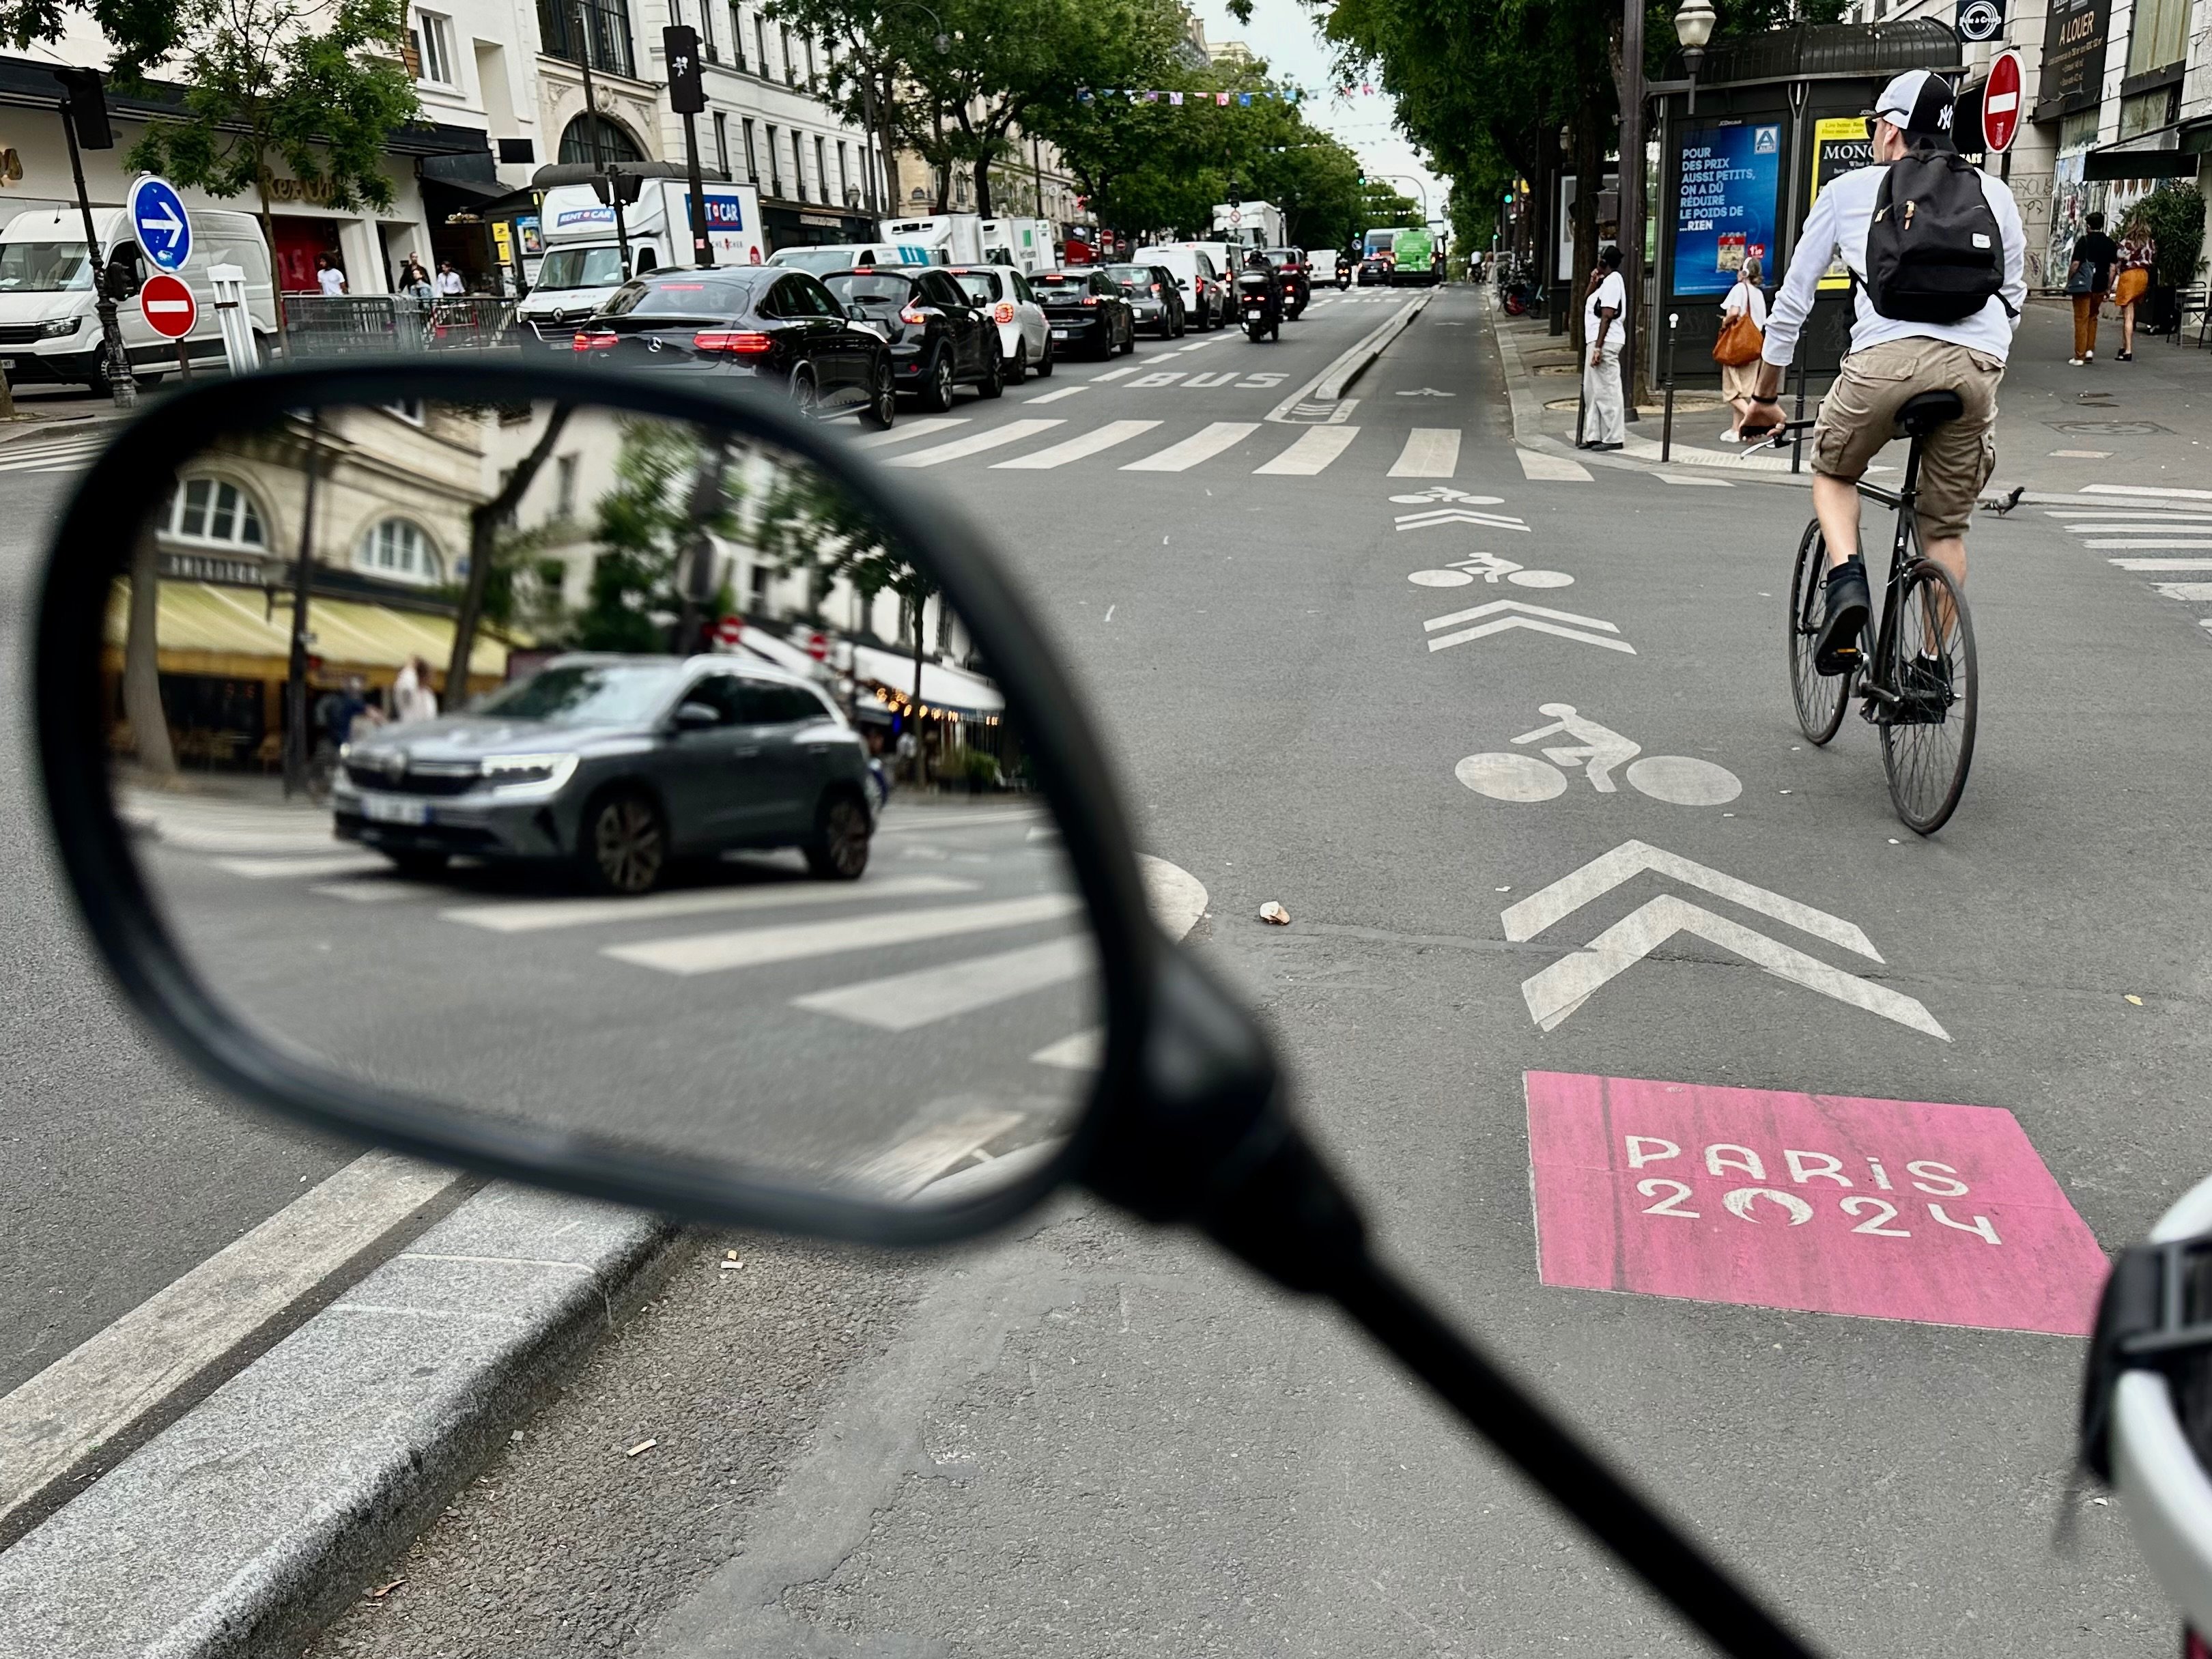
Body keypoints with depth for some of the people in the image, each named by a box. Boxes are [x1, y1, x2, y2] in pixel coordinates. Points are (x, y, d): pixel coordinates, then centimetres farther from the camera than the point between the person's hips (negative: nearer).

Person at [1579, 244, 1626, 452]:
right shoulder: (1607, 281, 19)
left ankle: (1614, 437, -5)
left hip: (1605, 342, -11)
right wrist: (1593, 284, 9)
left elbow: (1607, 317, -19)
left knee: (1606, 390, -8)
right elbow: (1585, 303, 25)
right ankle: (1593, 435, 17)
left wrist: (1598, 347, -22)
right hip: (1598, 341, 11)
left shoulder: (1612, 281, -12)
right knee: (1592, 390, 12)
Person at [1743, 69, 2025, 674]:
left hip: (1888, 355, -2)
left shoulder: (1849, 191, 20)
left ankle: (1846, 578, -1)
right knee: (1945, 528, 17)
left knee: (1834, 471, 25)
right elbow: (2013, 298, 30)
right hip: (1977, 364, 2)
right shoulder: (1993, 193, 26)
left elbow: (1792, 300, 23)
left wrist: (1765, 398, 31)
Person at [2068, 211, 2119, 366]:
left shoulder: (2084, 241, -7)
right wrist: (2108, 288, 11)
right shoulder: (2110, 243, 7)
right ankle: (2090, 350, 15)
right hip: (2100, 287, 5)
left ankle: (2079, 356, -2)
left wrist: (2069, 281, 0)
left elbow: (2075, 264, -13)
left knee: (2081, 319, -1)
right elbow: (2112, 268, 6)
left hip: (2083, 285, -5)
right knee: (2093, 318, 21)